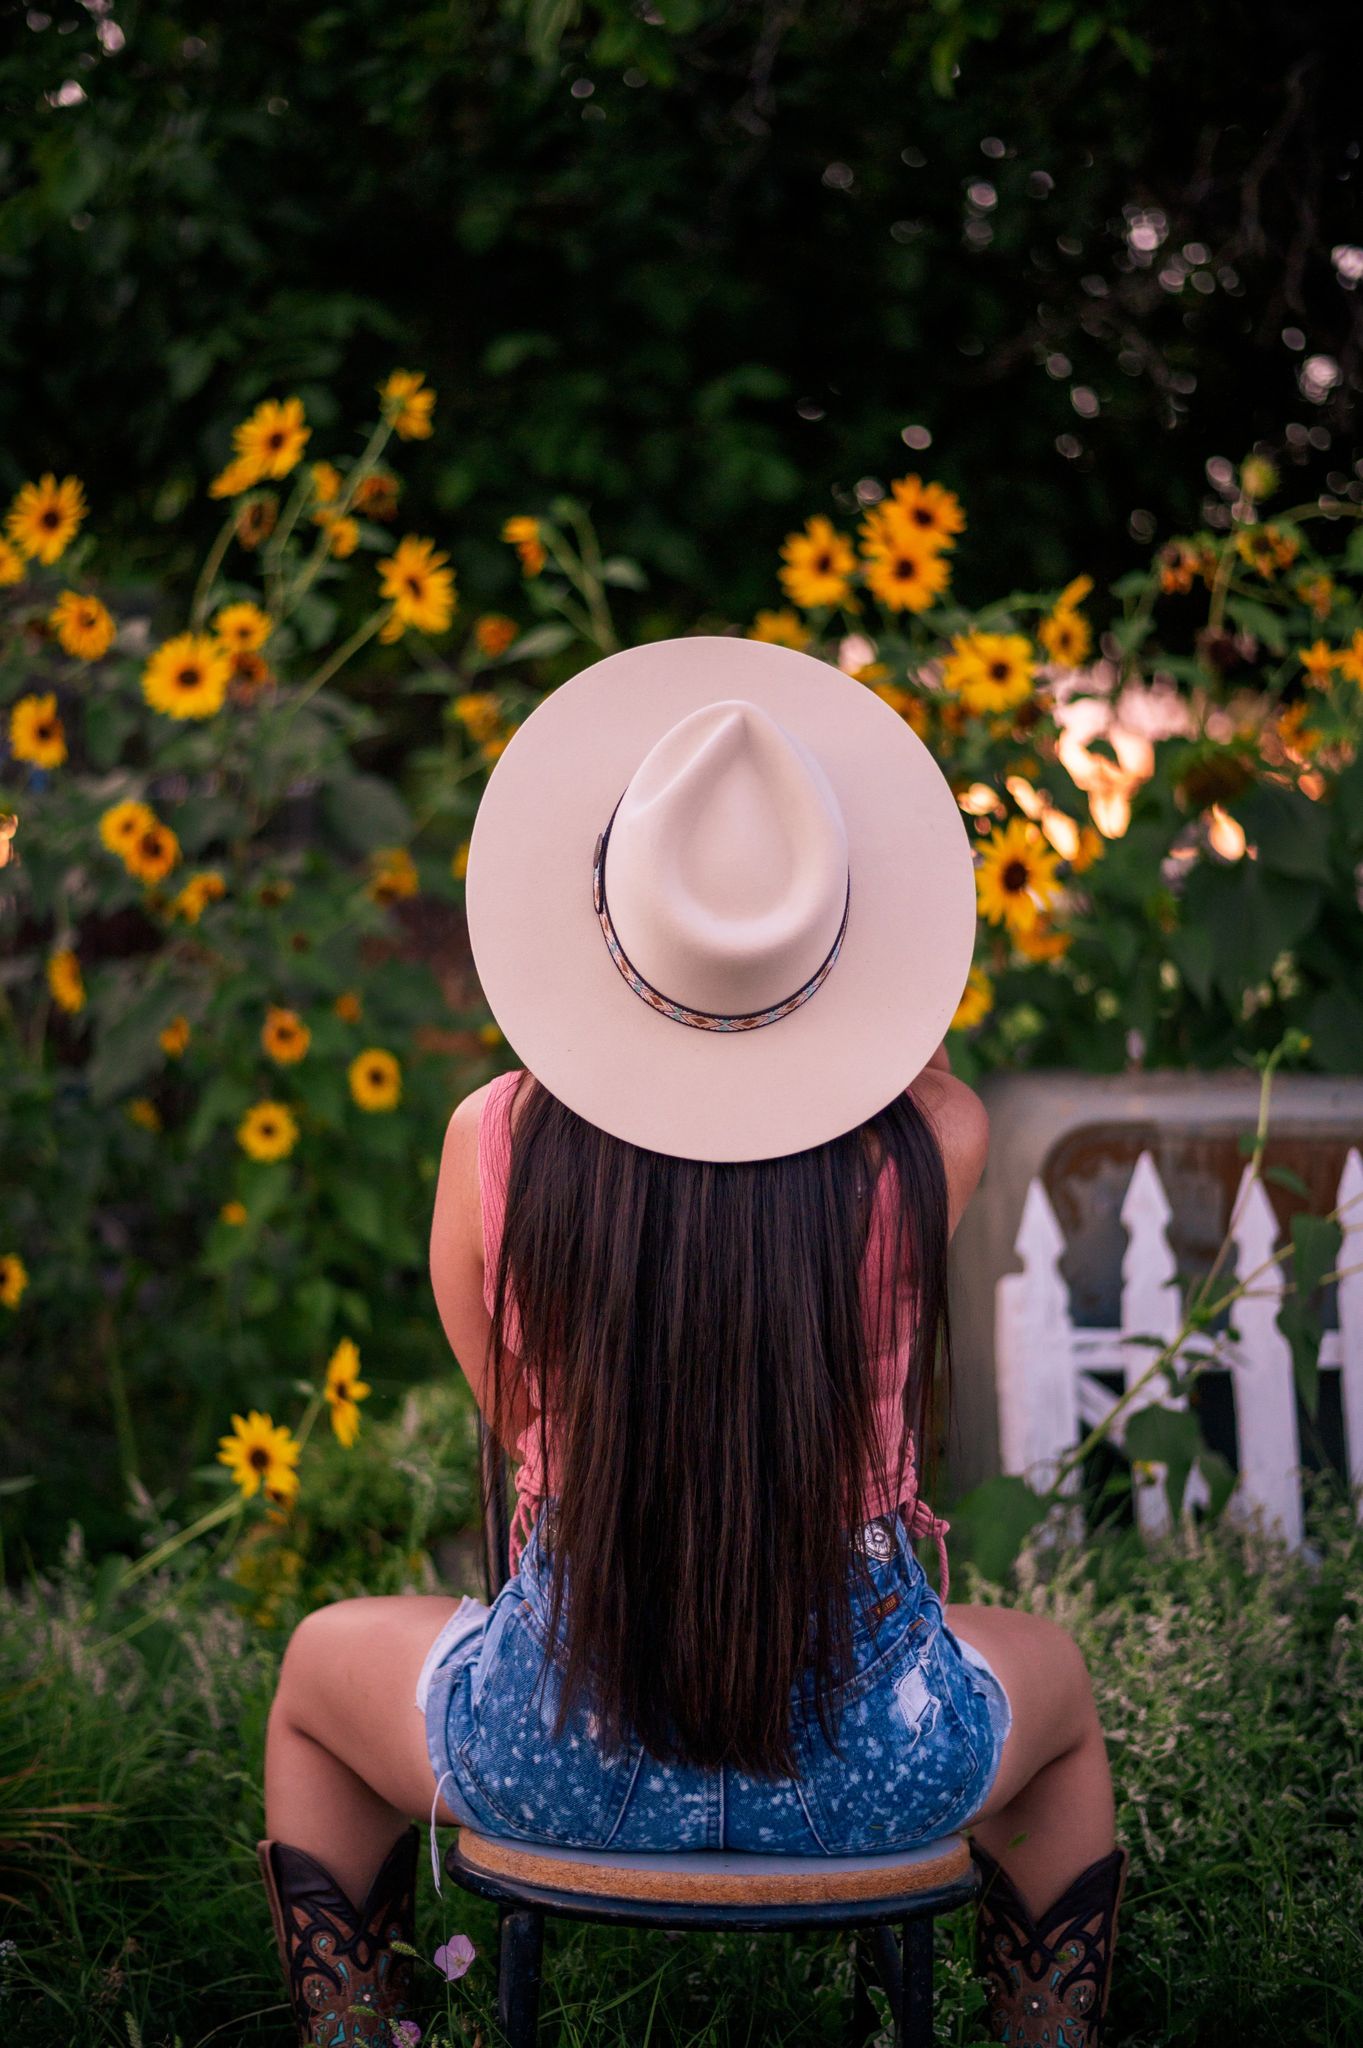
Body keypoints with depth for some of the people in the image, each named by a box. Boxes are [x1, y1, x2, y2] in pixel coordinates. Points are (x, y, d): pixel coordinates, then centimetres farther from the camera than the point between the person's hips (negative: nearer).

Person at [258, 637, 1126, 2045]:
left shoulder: (493, 1144, -16)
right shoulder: (931, 1149, -16)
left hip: (559, 1764, 0)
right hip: (872, 1770, 1)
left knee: (320, 1669, 34)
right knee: (1054, 1685, 38)